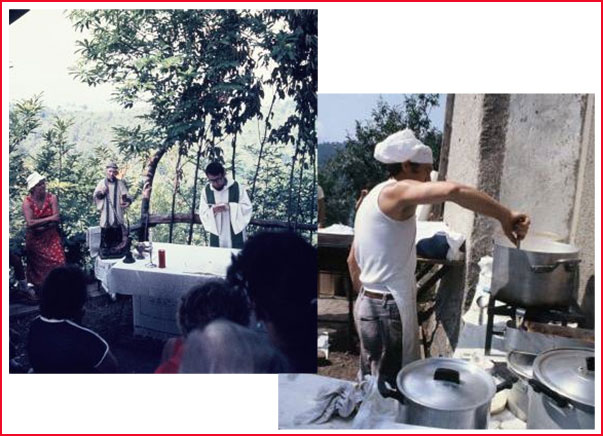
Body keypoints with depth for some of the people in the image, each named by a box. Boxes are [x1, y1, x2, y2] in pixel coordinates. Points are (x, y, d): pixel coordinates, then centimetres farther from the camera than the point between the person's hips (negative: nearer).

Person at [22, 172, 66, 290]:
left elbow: (57, 219, -13)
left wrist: (39, 223, -19)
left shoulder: (52, 198, -7)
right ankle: (38, 288, 23)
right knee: (38, 266, 8)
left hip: (51, 236, 0)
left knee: (58, 262, -10)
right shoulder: (27, 202, -9)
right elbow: (30, 223, -20)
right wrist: (50, 219, -22)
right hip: (35, 239, 0)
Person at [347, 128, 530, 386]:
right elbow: (452, 191, -34)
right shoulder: (397, 191, -14)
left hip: (370, 304, 10)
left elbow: (353, 261, 19)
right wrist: (505, 217, -25)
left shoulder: (374, 197, 14)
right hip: (388, 309, -10)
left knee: (372, 385, 20)